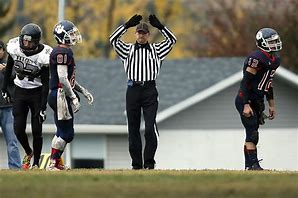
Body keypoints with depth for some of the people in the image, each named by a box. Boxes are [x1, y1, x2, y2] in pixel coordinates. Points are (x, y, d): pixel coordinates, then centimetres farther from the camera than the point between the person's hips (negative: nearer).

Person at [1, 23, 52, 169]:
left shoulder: (43, 55, -20)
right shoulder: (14, 47, -11)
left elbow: (45, 84, -16)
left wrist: (43, 107, -19)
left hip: (37, 93, -3)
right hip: (20, 92, 3)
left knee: (36, 131, -4)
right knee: (18, 129, -3)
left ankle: (36, 163, 10)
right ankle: (28, 153, 25)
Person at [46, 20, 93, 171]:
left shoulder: (66, 52, 18)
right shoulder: (62, 52, -15)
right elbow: (62, 78, -21)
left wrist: (83, 91, 19)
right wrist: (74, 98, -20)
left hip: (63, 96, 11)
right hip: (60, 95, -11)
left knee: (62, 132, 15)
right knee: (66, 134, -8)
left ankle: (55, 163, 19)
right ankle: (53, 164, -5)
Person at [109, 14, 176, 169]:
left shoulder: (156, 49, 15)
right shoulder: (128, 49, 14)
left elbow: (172, 40, 6)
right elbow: (113, 39, 1)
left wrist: (159, 26, 0)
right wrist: (128, 24, -5)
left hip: (150, 91, -1)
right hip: (133, 90, 1)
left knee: (150, 127, -13)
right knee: (133, 128, 2)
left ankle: (149, 161, -7)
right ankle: (136, 163, 7)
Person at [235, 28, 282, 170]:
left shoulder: (275, 60, 11)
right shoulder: (257, 58, -18)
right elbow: (245, 82, -19)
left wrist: (271, 105, 22)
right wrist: (246, 105, -24)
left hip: (257, 101, 9)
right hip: (246, 100, -9)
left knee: (252, 135, 9)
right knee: (252, 134, -12)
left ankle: (249, 166, 12)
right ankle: (253, 164, -13)